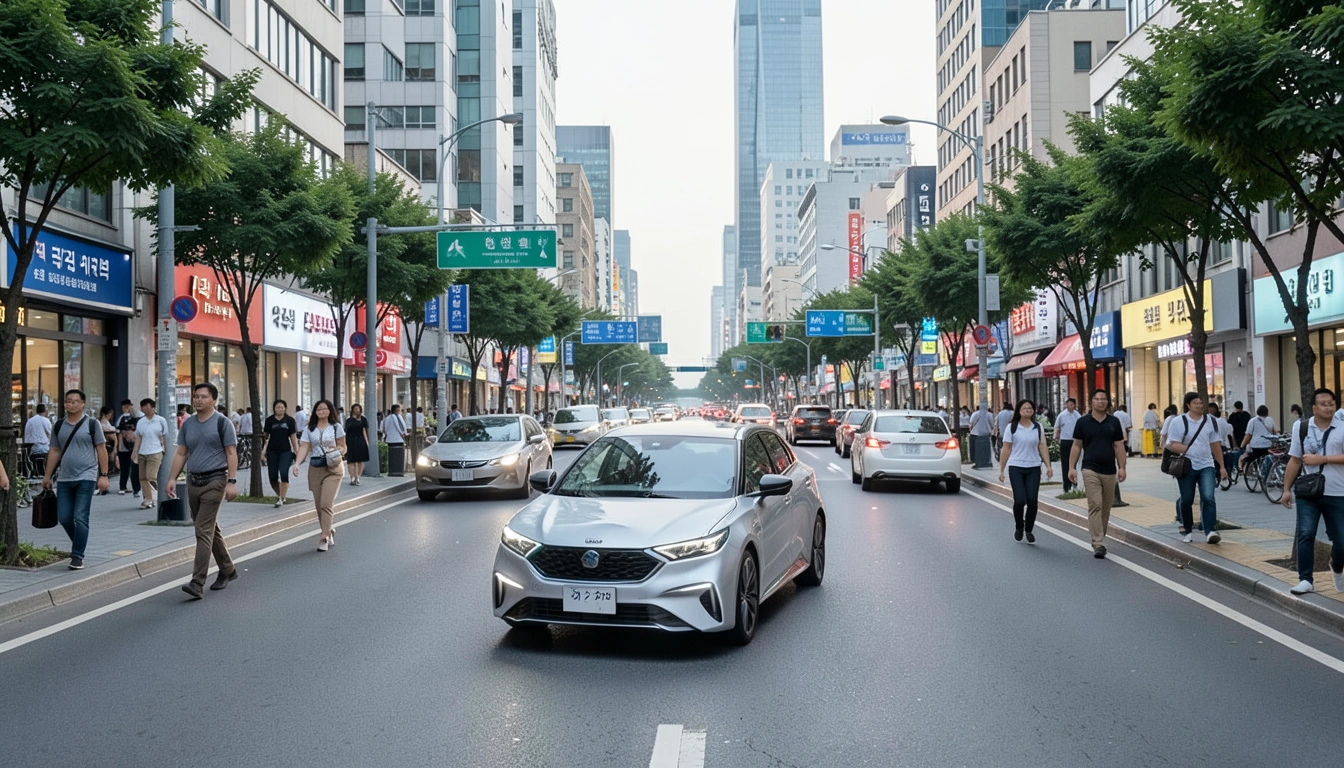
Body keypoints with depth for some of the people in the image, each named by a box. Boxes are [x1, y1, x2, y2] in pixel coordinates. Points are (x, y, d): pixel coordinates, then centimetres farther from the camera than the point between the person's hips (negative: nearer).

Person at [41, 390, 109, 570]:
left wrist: (104, 475, -8)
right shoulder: (59, 426, 10)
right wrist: (47, 476, 11)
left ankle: (77, 556, 0)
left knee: (80, 518, -6)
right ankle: (79, 545, 26)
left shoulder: (91, 424, -2)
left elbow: (101, 450, -3)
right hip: (64, 479, 5)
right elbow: (55, 452, 13)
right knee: (64, 518, 5)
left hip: (86, 478, -5)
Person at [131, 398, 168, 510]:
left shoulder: (161, 421, 0)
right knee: (143, 478, 3)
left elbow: (165, 437, 3)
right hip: (142, 453, 5)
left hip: (155, 453, -5)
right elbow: (138, 438, 12)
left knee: (151, 477, -14)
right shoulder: (140, 422, 10)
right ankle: (148, 499, 10)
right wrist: (134, 453, 5)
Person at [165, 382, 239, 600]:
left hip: (214, 480, -7)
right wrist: (171, 479, 4)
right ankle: (227, 570, 31)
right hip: (193, 481, 7)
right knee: (211, 529, 15)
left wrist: (232, 482, -16)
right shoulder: (187, 424, 12)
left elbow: (231, 453, -8)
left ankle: (198, 584, -15)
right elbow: (180, 454, 13)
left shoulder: (222, 423, -5)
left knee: (204, 531, -12)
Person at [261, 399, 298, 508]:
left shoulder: (290, 420, 3)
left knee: (284, 473, -16)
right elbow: (265, 437, 6)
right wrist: (263, 452, 1)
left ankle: (282, 498, -8)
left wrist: (297, 451, 2)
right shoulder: (269, 420, 5)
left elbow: (293, 437, 6)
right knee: (272, 476, 3)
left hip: (286, 451, -2)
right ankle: (279, 494, 28)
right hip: (272, 451, 2)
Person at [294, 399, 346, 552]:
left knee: (326, 503, -14)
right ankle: (329, 531, 25)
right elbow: (304, 447, 1)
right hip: (315, 469, 3)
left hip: (332, 468, -3)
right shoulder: (309, 429, 9)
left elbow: (342, 447, 7)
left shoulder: (336, 427, 4)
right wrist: (297, 463, -14)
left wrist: (337, 451, -16)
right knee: (319, 505, 6)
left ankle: (324, 537, -10)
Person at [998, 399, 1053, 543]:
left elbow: (1043, 447, 6)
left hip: (1034, 468, 2)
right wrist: (1001, 470, 0)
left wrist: (1048, 465, -5)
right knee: (1019, 500, -9)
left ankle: (1029, 530, 13)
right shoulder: (1012, 427, 1)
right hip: (1016, 468, -2)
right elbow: (1006, 449, 2)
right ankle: (1018, 527, 16)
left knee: (1032, 501, -4)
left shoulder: (1038, 428, 9)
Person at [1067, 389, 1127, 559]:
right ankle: (1098, 544, -16)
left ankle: (1099, 539, 23)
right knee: (1095, 505, -12)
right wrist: (1071, 467, -2)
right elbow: (1076, 446, 4)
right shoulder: (1083, 422, 1)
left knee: (1106, 508, 9)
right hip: (1090, 470, -3)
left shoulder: (1114, 422, 7)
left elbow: (1119, 446, 8)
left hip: (1110, 471, 3)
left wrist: (1122, 467, 0)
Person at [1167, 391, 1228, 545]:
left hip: (1206, 466, 2)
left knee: (1208, 498, -13)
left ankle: (1210, 532, -16)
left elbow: (1215, 444, 13)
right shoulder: (1179, 422, -4)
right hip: (1186, 467, -2)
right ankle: (1187, 530, 24)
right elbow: (1172, 445, -7)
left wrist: (1221, 466, 12)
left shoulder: (1210, 420, 7)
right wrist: (1189, 449, -21)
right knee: (1187, 500, 7)